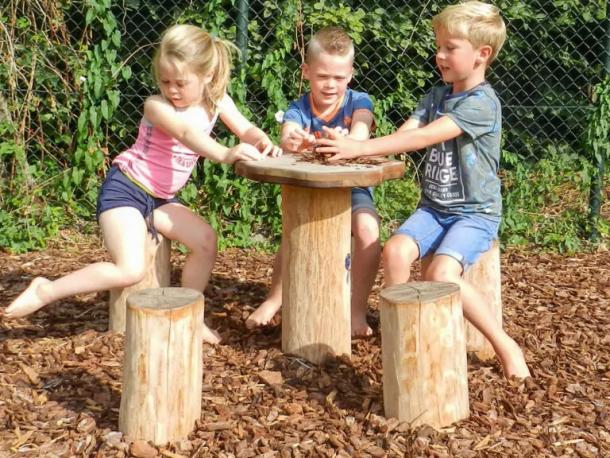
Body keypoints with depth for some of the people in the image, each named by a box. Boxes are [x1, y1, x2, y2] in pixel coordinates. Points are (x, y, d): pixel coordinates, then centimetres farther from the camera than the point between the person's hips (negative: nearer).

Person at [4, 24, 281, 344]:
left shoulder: (217, 101, -1)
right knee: (130, 270, -21)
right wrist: (224, 154, -57)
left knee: (206, 240, -9)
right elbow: (186, 133, -40)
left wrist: (263, 142, -28)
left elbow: (245, 129, -3)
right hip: (124, 189, -7)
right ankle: (45, 291, -8)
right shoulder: (157, 106, -22)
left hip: (160, 198, 7)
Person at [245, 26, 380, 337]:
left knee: (368, 228, -30)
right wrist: (293, 142, -55)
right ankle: (274, 299, 1)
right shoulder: (298, 109, -7)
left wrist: (344, 142, -54)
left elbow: (360, 135, -29)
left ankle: (358, 310, -14)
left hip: (352, 188, -1)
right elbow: (286, 137, -29)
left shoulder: (358, 102, -8)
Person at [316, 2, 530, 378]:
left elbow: (423, 138, -26)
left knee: (441, 274, -28)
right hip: (434, 207, 7)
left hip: (475, 213, -6)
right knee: (394, 251, -21)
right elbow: (402, 135, -3)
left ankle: (506, 346, -10)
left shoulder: (482, 103, -15)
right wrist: (349, 145, -20)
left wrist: (359, 148, -30)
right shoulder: (436, 97, 11)